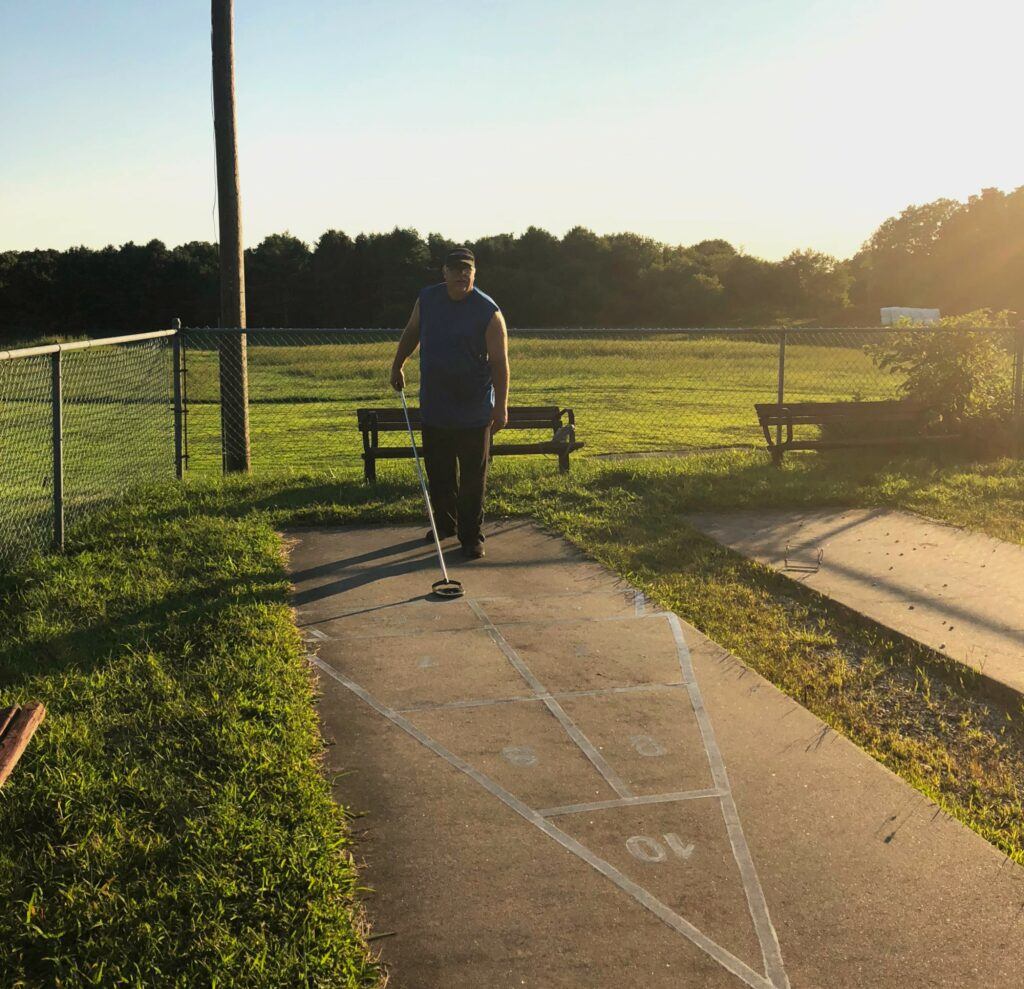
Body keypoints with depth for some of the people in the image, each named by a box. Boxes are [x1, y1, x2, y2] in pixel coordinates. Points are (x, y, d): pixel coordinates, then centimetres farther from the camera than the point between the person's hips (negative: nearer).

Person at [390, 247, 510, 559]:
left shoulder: (488, 311, -12)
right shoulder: (427, 299, 2)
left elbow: (499, 361, -13)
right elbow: (412, 332, 21)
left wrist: (501, 405, -18)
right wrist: (398, 365, 22)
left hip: (474, 411, -4)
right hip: (434, 407, 4)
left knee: (473, 476, 2)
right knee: (438, 471, 14)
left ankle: (471, 536, 12)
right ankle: (445, 523, 33)